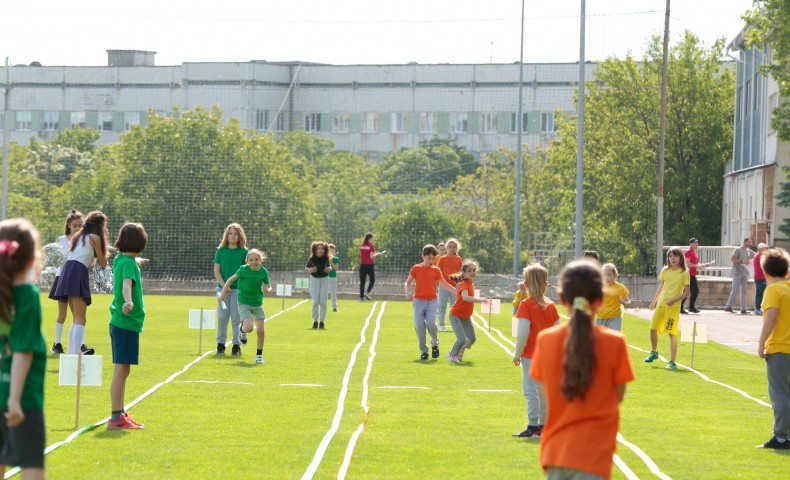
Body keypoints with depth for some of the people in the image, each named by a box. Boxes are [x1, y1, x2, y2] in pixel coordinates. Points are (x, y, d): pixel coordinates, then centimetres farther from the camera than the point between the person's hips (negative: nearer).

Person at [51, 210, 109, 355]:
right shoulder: (95, 237, 3)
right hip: (78, 273, -8)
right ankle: (75, 354, -27)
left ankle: (71, 354, 15)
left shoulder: (79, 236, 24)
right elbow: (103, 264, 7)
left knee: (77, 319, 16)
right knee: (81, 320, -14)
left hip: (67, 271, 8)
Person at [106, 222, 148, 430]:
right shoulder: (129, 263, -15)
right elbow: (126, 284, -35)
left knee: (122, 370, 17)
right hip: (126, 322, -10)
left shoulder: (121, 260, 13)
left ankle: (120, 414, 26)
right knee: (121, 370, -9)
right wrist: (129, 302, -53)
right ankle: (116, 418, -10)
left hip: (121, 322, 10)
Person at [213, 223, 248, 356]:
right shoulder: (221, 251, 6)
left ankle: (236, 345, 4)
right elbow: (216, 270, 3)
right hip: (223, 288, 1)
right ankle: (220, 345, 11)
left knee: (237, 318, -1)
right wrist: (224, 285, -10)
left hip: (239, 289, -1)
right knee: (222, 318, 4)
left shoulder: (244, 252, 2)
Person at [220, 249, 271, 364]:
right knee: (249, 327, -21)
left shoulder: (264, 272, -4)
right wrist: (223, 292, -6)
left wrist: (267, 289, -17)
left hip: (258, 304, 3)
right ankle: (241, 328, 18)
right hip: (244, 303, -3)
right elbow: (231, 279, -4)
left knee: (260, 330, -3)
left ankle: (259, 354, 16)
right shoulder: (244, 269, -13)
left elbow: (268, 286, 6)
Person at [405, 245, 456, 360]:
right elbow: (408, 282, 7)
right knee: (419, 326, -8)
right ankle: (423, 351, 3)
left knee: (431, 324, -19)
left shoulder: (436, 270, 9)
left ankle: (435, 343, 8)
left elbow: (445, 284, 17)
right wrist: (408, 292, -13)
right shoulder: (416, 268, 5)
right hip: (418, 300, 0)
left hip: (431, 301, 0)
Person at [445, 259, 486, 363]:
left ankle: (460, 351, 41)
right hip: (456, 315, -9)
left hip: (466, 317, 9)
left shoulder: (471, 283, 4)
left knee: (472, 338, 15)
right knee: (462, 339, -17)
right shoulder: (464, 284, -24)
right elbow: (465, 297, -44)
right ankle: (452, 355, 9)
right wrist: (479, 300, -51)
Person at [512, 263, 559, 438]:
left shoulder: (526, 305, -12)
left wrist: (517, 354, -9)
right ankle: (543, 425, 20)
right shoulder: (551, 305, 6)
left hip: (531, 355, -6)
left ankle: (533, 427, -5)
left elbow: (523, 333, -18)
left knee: (531, 390, -3)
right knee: (543, 391, 14)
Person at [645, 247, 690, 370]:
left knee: (672, 333, -8)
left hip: (674, 306, -5)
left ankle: (672, 362, -4)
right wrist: (654, 301, 23)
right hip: (661, 303, 5)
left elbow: (686, 292, -6)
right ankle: (654, 352, 33)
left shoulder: (684, 273, -6)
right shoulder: (665, 271, 8)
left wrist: (674, 300, -18)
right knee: (653, 329, 8)